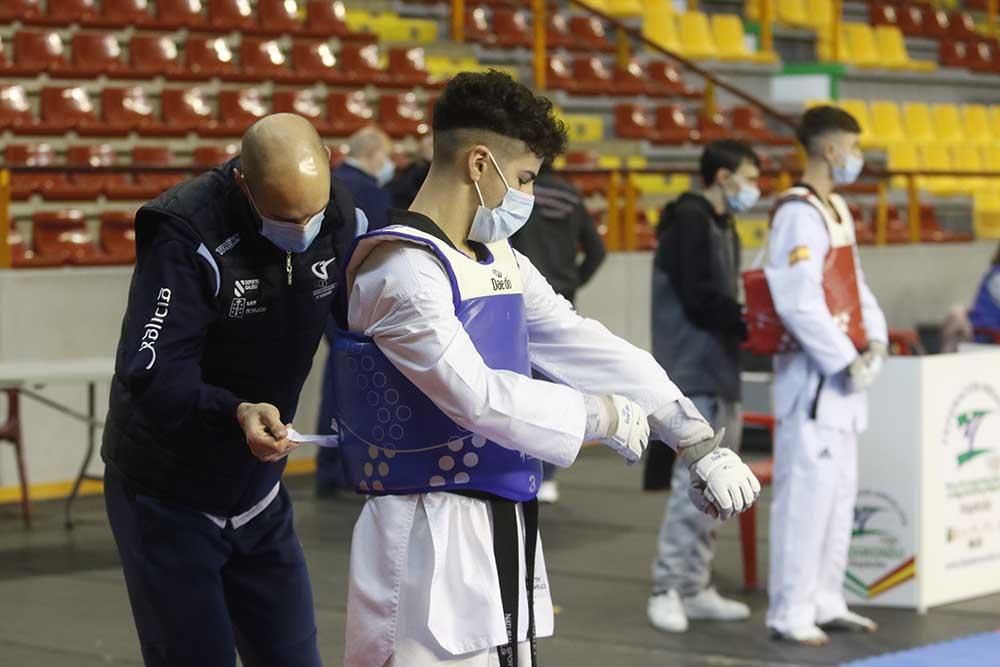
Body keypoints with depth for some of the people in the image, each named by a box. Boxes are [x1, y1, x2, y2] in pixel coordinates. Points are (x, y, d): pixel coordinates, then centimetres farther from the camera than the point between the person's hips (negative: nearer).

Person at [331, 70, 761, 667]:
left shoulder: (498, 258, 14)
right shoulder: (402, 268, -17)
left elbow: (584, 348, 12)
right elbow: (474, 394, -24)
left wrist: (698, 441, 6)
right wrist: (600, 415, -13)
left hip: (502, 529, 10)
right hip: (430, 535, -9)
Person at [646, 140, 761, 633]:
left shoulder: (722, 227, 19)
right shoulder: (689, 222, -11)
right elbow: (699, 301, -18)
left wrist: (748, 321, -1)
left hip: (721, 374, 10)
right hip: (694, 376, -10)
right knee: (694, 483, -11)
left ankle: (696, 588, 17)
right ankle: (666, 590, -5)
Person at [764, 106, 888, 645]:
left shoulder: (837, 209, 14)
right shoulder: (798, 214, -16)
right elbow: (799, 303, -22)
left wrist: (874, 338, 2)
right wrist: (846, 361, -18)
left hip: (843, 375, 10)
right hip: (812, 376, -10)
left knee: (840, 490, 15)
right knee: (806, 490, -7)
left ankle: (825, 601, 24)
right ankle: (789, 612, -1)